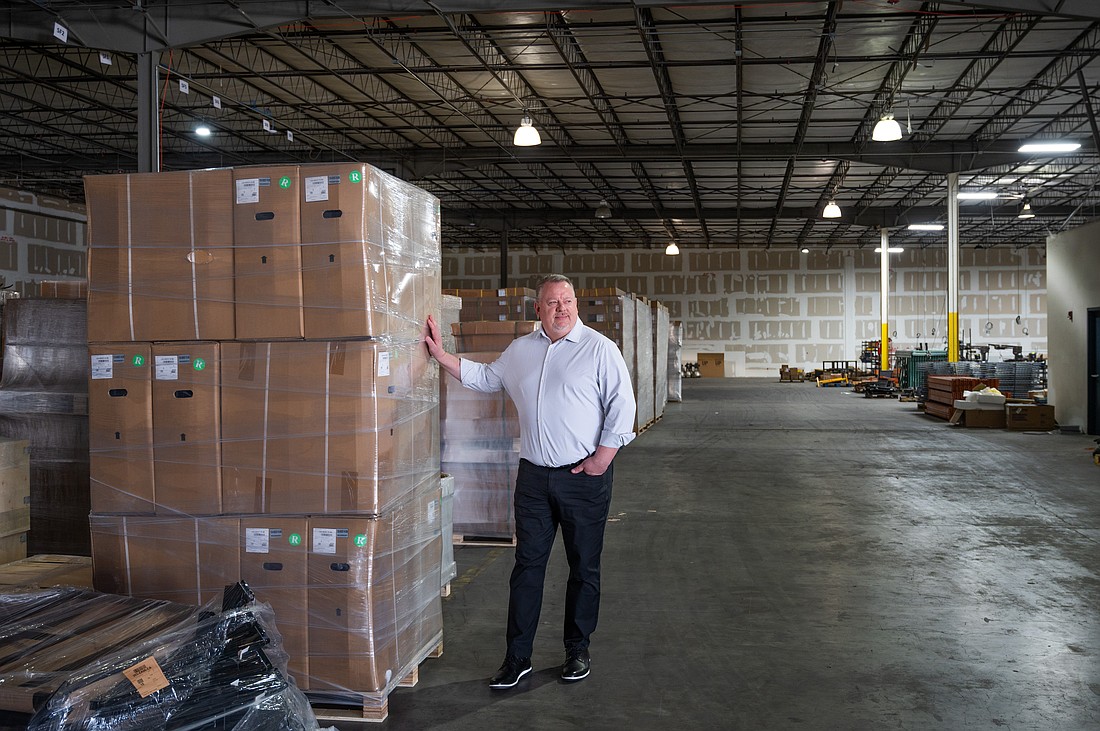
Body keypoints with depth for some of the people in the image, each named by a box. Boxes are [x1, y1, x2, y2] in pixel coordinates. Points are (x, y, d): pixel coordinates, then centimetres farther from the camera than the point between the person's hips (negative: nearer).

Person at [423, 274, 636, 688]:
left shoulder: (599, 348, -6)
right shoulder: (520, 350, 10)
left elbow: (622, 406, -8)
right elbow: (483, 378, 23)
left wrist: (600, 460, -12)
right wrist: (441, 354, 14)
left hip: (584, 476, -4)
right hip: (534, 475, 4)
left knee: (584, 567, 8)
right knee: (527, 565, 6)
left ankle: (578, 650, 24)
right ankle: (517, 657, 14)